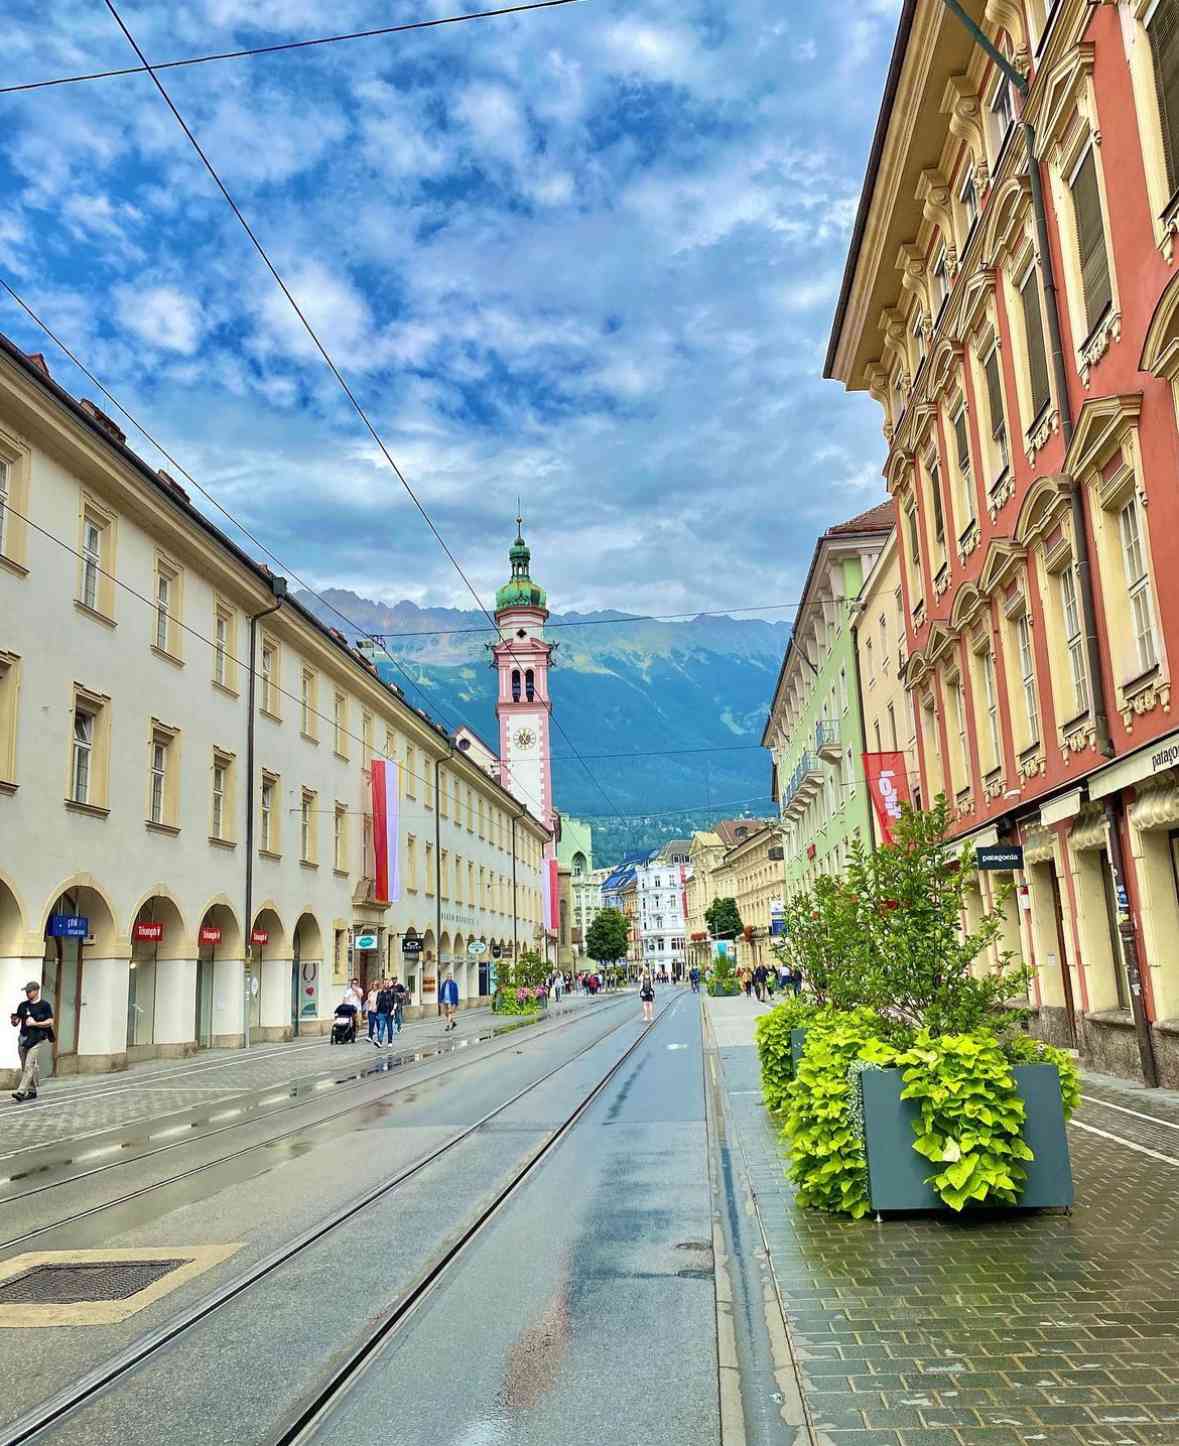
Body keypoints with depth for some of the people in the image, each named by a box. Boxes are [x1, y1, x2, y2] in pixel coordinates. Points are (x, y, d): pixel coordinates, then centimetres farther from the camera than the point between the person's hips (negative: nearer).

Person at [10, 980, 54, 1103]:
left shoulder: (45, 1005, -3)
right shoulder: (23, 1005, 11)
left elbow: (50, 1022, -7)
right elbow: (16, 1023, 13)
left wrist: (35, 1023, -16)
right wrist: (14, 1021, -10)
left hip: (37, 1040, -6)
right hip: (23, 1039, 6)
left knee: (29, 1066, -15)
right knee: (25, 1067, 9)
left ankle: (21, 1092, -20)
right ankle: (31, 1091, 19)